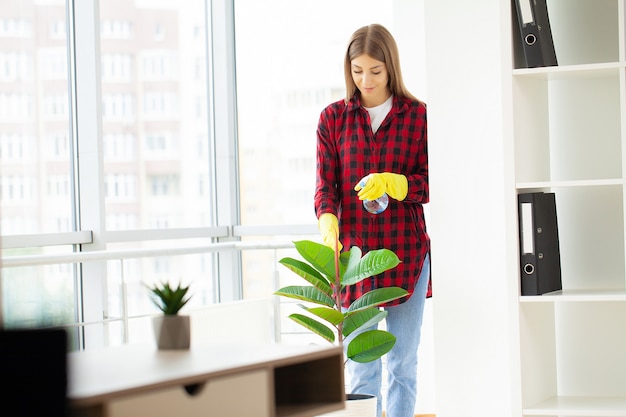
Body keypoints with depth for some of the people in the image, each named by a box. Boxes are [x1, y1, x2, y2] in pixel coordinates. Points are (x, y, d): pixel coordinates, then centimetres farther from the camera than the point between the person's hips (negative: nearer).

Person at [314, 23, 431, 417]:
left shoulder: (418, 116, 2)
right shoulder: (333, 118, 6)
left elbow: (430, 185, -1)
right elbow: (325, 184, 0)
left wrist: (393, 183, -21)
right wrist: (328, 227, -19)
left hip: (407, 253, -1)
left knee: (403, 363, 5)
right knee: (361, 365, 1)